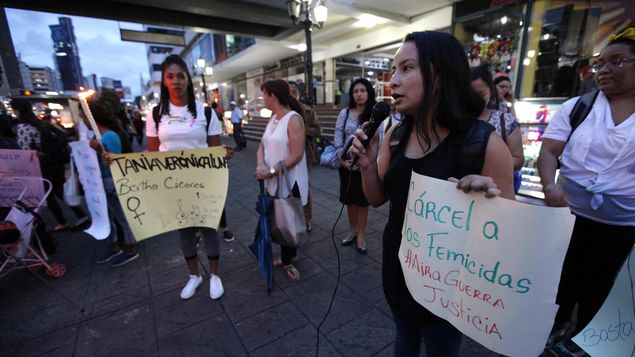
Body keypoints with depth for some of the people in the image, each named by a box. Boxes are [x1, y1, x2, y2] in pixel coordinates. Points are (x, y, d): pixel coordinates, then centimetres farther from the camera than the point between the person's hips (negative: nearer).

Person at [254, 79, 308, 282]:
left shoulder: (294, 119, -15)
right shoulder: (273, 118, 9)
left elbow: (296, 155, -21)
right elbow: (262, 145, 6)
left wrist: (271, 171, -19)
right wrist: (260, 165, -14)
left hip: (290, 181, -7)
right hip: (273, 182, 7)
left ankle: (287, 261, 27)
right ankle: (288, 257, 36)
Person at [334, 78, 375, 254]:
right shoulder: (344, 113, 4)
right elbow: (337, 138, 2)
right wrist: (342, 159, -9)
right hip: (346, 163, 3)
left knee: (362, 200, 6)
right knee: (349, 199, 13)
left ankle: (361, 235, 19)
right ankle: (352, 230, 30)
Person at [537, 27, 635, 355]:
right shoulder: (575, 107, -2)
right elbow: (548, 151, -9)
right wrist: (550, 185, -27)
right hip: (568, 211, 0)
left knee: (598, 283, 17)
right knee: (562, 277, 15)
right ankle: (551, 330, 39)